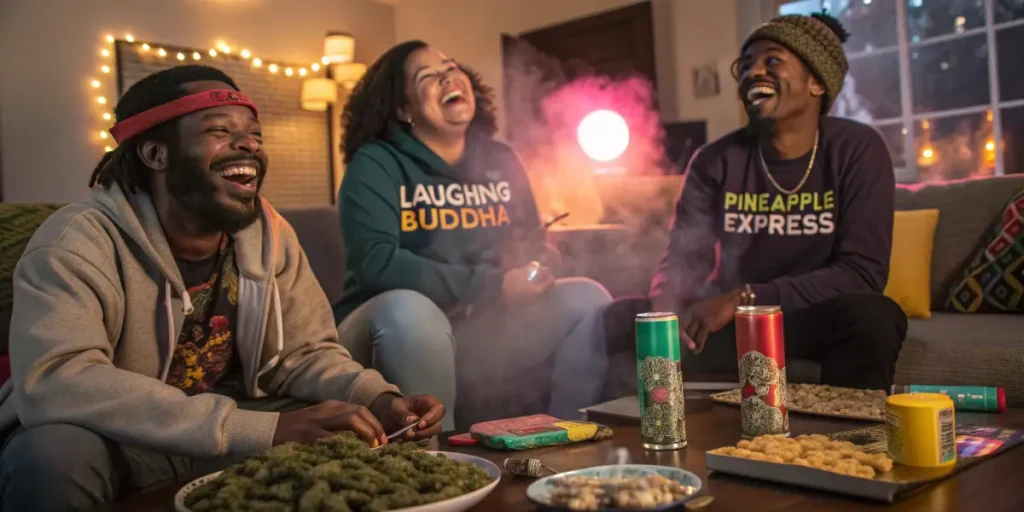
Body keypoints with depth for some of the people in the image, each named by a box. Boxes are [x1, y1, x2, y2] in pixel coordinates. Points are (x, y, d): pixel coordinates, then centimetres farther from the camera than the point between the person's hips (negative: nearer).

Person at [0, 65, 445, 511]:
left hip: (223, 441, 4)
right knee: (54, 454, -36)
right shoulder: (78, 242, -23)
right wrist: (265, 429, -44)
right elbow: (54, 382, -38)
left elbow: (303, 352, 0)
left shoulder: (271, 235, -5)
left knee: (366, 434, -12)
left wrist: (379, 400, -24)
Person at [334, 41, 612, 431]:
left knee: (588, 298, -10)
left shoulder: (500, 161, 8)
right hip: (398, 327, -5)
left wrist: (537, 266, -11)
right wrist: (494, 285, -24)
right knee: (408, 309, -38)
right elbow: (375, 262, -23)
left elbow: (534, 243, 15)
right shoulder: (375, 164, -10)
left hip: (483, 328, 5)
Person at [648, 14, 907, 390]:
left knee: (871, 317, -35)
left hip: (821, 318, -2)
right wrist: (669, 312, -30)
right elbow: (683, 263, -6)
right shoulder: (715, 162, -3)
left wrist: (744, 298, -29)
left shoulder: (858, 150, -10)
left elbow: (863, 273, -19)